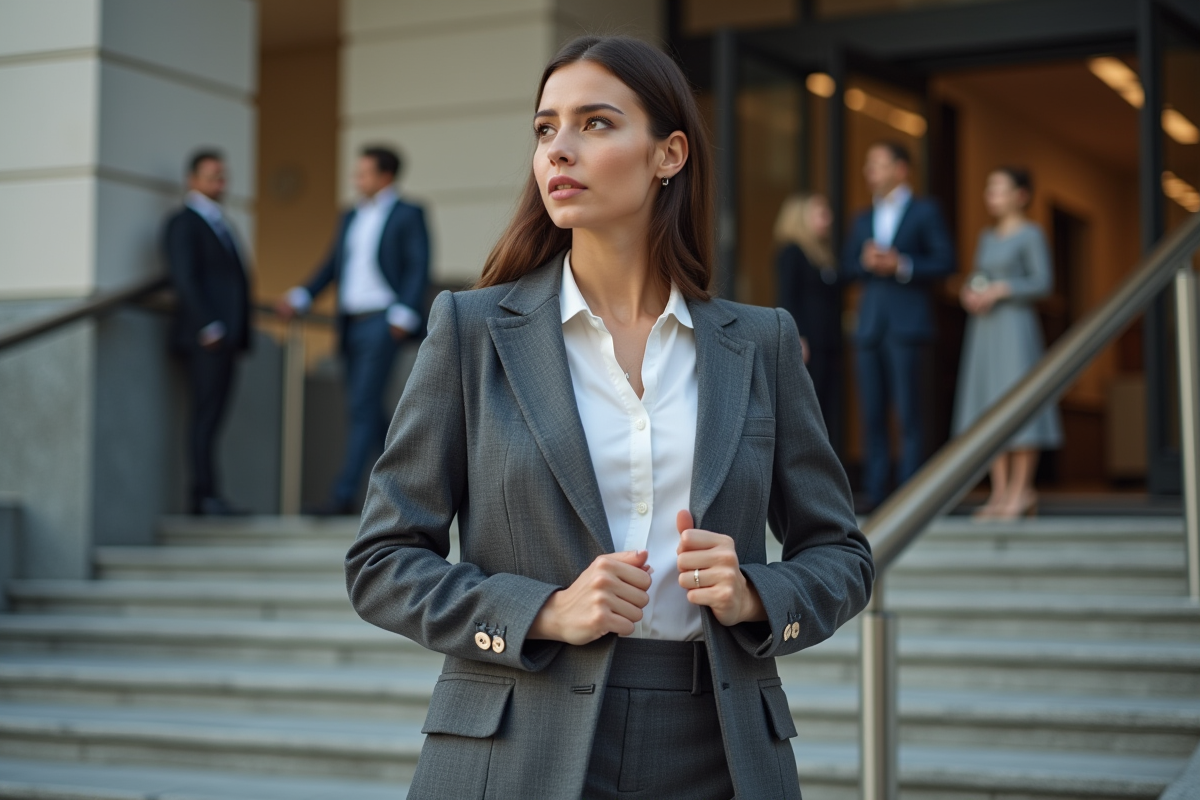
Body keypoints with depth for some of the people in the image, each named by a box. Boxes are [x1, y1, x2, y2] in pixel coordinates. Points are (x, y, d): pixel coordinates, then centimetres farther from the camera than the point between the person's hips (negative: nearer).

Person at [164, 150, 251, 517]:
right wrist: (208, 327, -20)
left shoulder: (219, 223, 23)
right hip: (208, 336, -8)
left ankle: (206, 497, 5)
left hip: (225, 336, 8)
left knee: (212, 414, 5)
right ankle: (205, 494, -10)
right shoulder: (184, 223, -3)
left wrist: (238, 334, 16)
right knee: (206, 413, -10)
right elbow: (185, 279, -13)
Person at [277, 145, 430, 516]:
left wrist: (404, 316, -19)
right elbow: (333, 265, 19)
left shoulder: (408, 215, -3)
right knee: (365, 406, 9)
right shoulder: (351, 218, 18)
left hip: (382, 321, -7)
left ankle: (344, 493, -13)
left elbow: (418, 268, -9)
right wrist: (300, 298, 7)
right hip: (351, 323, 8)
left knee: (363, 406, -12)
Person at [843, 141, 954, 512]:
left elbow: (945, 261, -2)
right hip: (869, 324, 5)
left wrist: (901, 265, -13)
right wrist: (867, 262, -5)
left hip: (907, 323, -5)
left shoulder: (925, 211, 5)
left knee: (909, 412, -7)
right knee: (872, 412, 2)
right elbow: (847, 267, 15)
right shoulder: (863, 220, 21)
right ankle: (875, 492, 4)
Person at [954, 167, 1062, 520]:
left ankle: (1022, 490, -4)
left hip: (1015, 323, -7)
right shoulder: (987, 237, 18)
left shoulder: (1031, 235, -3)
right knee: (989, 410, 4)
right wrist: (969, 294, 0)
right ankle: (1000, 490, 8)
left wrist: (1000, 289, -17)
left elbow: (1043, 282, -10)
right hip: (983, 326, 7)